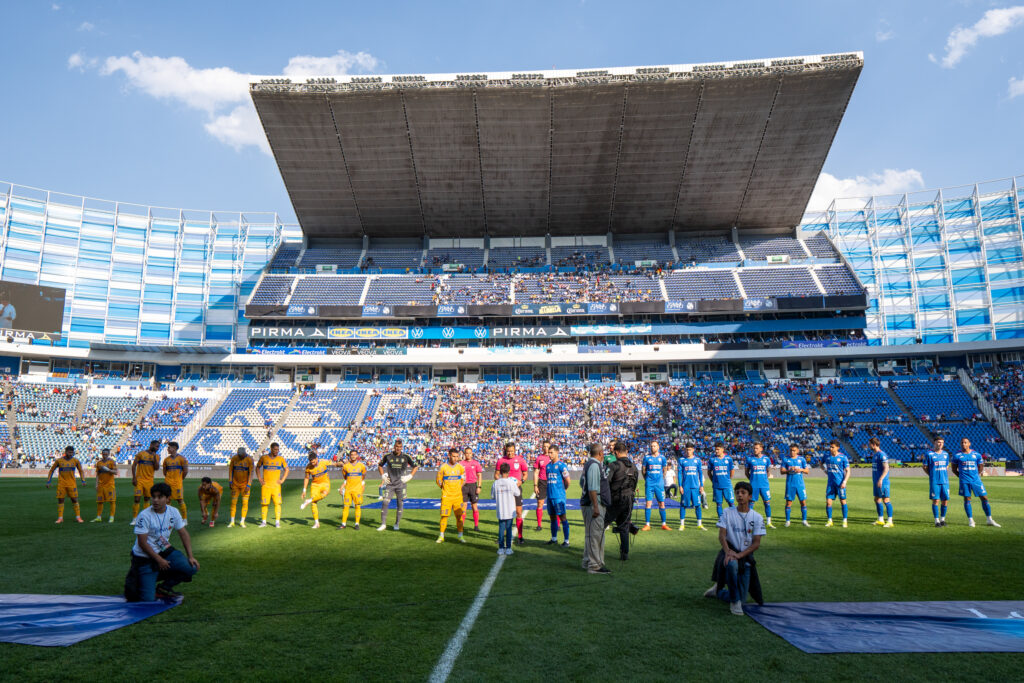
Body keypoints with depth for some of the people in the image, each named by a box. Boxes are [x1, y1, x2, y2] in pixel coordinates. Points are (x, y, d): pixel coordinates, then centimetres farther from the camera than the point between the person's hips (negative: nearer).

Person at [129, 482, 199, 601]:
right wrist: (159, 560, -15)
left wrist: (190, 556, -3)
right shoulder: (144, 515, -18)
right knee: (148, 599, -10)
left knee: (192, 567, -17)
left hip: (165, 551, 5)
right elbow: (142, 543, -16)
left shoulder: (173, 512, -3)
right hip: (144, 557, -5)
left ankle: (164, 587, 7)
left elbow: (183, 534, 4)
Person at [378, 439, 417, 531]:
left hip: (401, 484, 0)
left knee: (400, 504, 4)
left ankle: (397, 524, 19)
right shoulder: (388, 457, 2)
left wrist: (410, 476, -1)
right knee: (385, 502, -9)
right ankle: (383, 524, 1)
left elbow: (415, 466, 10)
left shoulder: (405, 457, 0)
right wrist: (383, 476, 6)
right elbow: (380, 466, 18)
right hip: (390, 484, 0)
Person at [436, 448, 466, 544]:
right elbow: (438, 481, 6)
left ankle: (460, 536, 11)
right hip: (446, 496, -2)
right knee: (444, 516, -2)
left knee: (459, 516, 1)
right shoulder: (443, 467, -5)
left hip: (458, 496, 2)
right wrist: (444, 489, 8)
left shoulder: (460, 467, 3)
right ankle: (441, 536, 11)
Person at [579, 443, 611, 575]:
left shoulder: (589, 464, 16)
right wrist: (595, 507, -23)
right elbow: (592, 488, -22)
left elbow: (582, 483, 24)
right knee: (594, 534, -7)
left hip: (590, 504, 11)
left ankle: (588, 562, 25)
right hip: (593, 504, -11)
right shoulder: (594, 465, -16)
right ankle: (594, 565, -3)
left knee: (591, 534, 16)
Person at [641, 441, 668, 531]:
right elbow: (643, 470, 8)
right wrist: (647, 479, 7)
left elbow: (664, 470, 15)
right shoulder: (647, 457, 1)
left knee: (661, 503, 3)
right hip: (649, 484, -1)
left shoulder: (662, 458, 4)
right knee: (648, 503, -3)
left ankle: (664, 524, 12)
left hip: (659, 484, 1)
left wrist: (661, 479, 12)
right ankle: (647, 524, 1)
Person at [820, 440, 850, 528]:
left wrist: (844, 481, -14)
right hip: (830, 483, 3)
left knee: (843, 501, 1)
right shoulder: (827, 456, 5)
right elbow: (821, 463, 25)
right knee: (828, 502, 0)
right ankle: (829, 521, 11)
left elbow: (848, 471, -5)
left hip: (840, 483, -3)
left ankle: (844, 521, 12)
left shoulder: (843, 457, -6)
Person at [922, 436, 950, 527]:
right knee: (935, 500, -3)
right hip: (934, 481, -4)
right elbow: (924, 466, 3)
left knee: (945, 500, 5)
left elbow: (947, 466, 22)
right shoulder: (929, 454, -3)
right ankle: (937, 520, 4)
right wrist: (932, 475, -2)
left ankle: (942, 519, 20)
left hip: (945, 481, 4)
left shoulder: (946, 454, 11)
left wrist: (945, 475, 10)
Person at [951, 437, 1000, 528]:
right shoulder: (957, 456, 0)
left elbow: (980, 467, 16)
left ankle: (989, 520, 14)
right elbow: (954, 469, 8)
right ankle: (970, 520, 7)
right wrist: (961, 476, 4)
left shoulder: (977, 455, 5)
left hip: (976, 480, 2)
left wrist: (976, 475, 11)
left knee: (984, 498, 2)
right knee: (967, 499, 0)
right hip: (964, 481, -2)